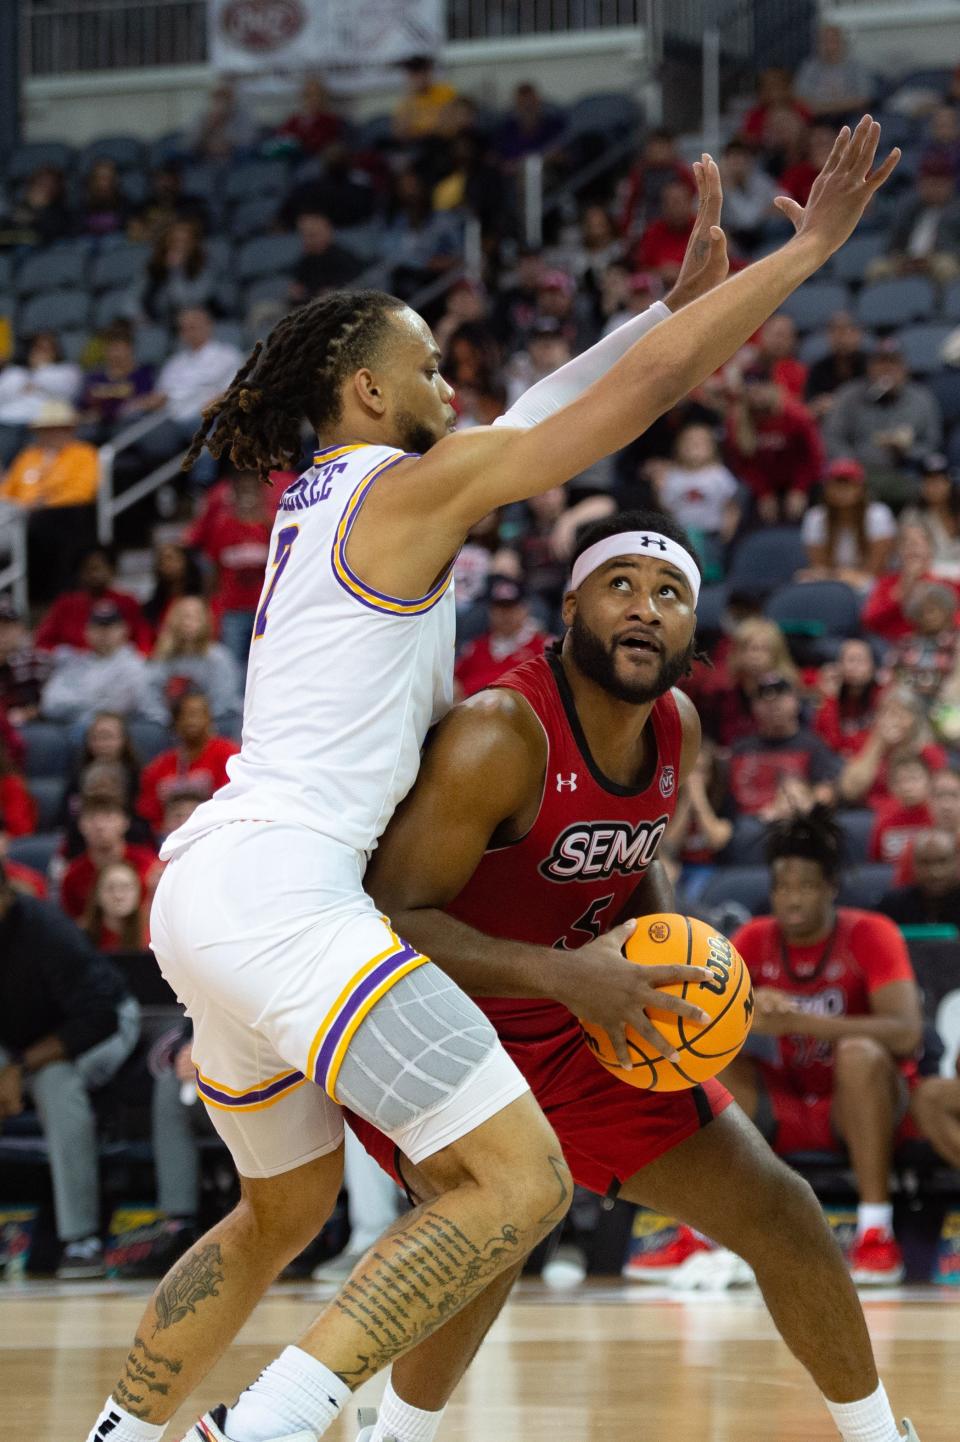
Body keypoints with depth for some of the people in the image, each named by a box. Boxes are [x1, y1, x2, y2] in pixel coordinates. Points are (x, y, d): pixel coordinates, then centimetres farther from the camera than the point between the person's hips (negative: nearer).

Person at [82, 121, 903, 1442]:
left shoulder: (323, 497, 21)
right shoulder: (410, 487, -4)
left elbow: (552, 405, 28)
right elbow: (651, 384, -5)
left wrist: (695, 286, 27)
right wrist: (808, 249, 2)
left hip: (201, 889, 10)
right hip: (283, 884, -10)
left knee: (285, 1210, 27)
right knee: (522, 1184, -12)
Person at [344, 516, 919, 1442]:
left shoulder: (675, 728, -4)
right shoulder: (499, 736, -29)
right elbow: (390, 915, -32)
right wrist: (560, 972, -44)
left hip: (576, 1038, 7)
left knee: (780, 1215, 6)